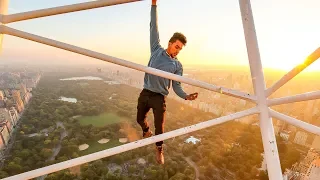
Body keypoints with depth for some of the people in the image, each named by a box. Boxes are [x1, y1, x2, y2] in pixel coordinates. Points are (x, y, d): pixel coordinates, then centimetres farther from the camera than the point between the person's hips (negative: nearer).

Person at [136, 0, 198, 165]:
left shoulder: (177, 65, 0)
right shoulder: (157, 50, 2)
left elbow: (176, 86, 0)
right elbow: (154, 28, 0)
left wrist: (186, 96, -19)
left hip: (159, 97, -2)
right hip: (145, 93, 2)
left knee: (159, 126, 2)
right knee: (140, 119, 17)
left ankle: (159, 149, 29)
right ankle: (146, 132, 52)